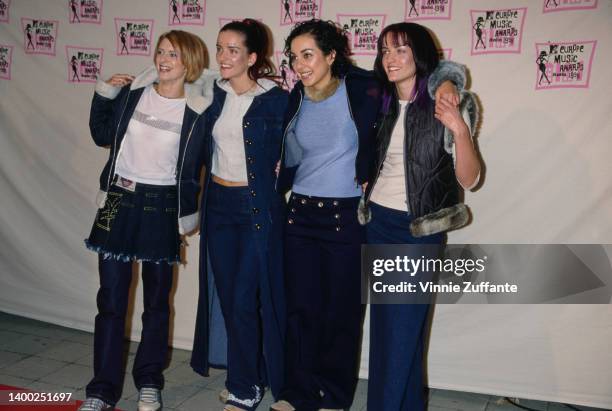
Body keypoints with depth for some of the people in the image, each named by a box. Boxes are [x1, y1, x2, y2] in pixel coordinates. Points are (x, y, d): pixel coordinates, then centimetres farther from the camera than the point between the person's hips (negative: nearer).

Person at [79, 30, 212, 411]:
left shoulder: (198, 111, -6)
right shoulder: (132, 91, 2)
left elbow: (192, 171, 0)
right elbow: (102, 135, 11)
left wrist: (186, 216, -1)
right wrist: (104, 94, 1)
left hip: (161, 207, -2)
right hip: (119, 200, 2)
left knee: (157, 300, 10)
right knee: (111, 298, 5)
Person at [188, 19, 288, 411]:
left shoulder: (277, 99, -10)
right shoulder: (215, 94, 7)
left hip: (258, 206, -6)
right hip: (218, 203, 6)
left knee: (245, 299, -3)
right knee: (227, 296, 12)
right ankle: (245, 377, 30)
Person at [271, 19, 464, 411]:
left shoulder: (361, 88, -10)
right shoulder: (295, 99, 6)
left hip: (347, 216, -4)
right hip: (300, 213, 5)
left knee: (341, 312, 6)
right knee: (300, 307, 9)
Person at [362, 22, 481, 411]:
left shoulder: (445, 106, -10)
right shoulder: (381, 105, 6)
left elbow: (468, 179, -13)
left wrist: (460, 131, -27)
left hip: (419, 229, -5)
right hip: (377, 221, 6)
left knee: (402, 327, -2)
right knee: (383, 321, 13)